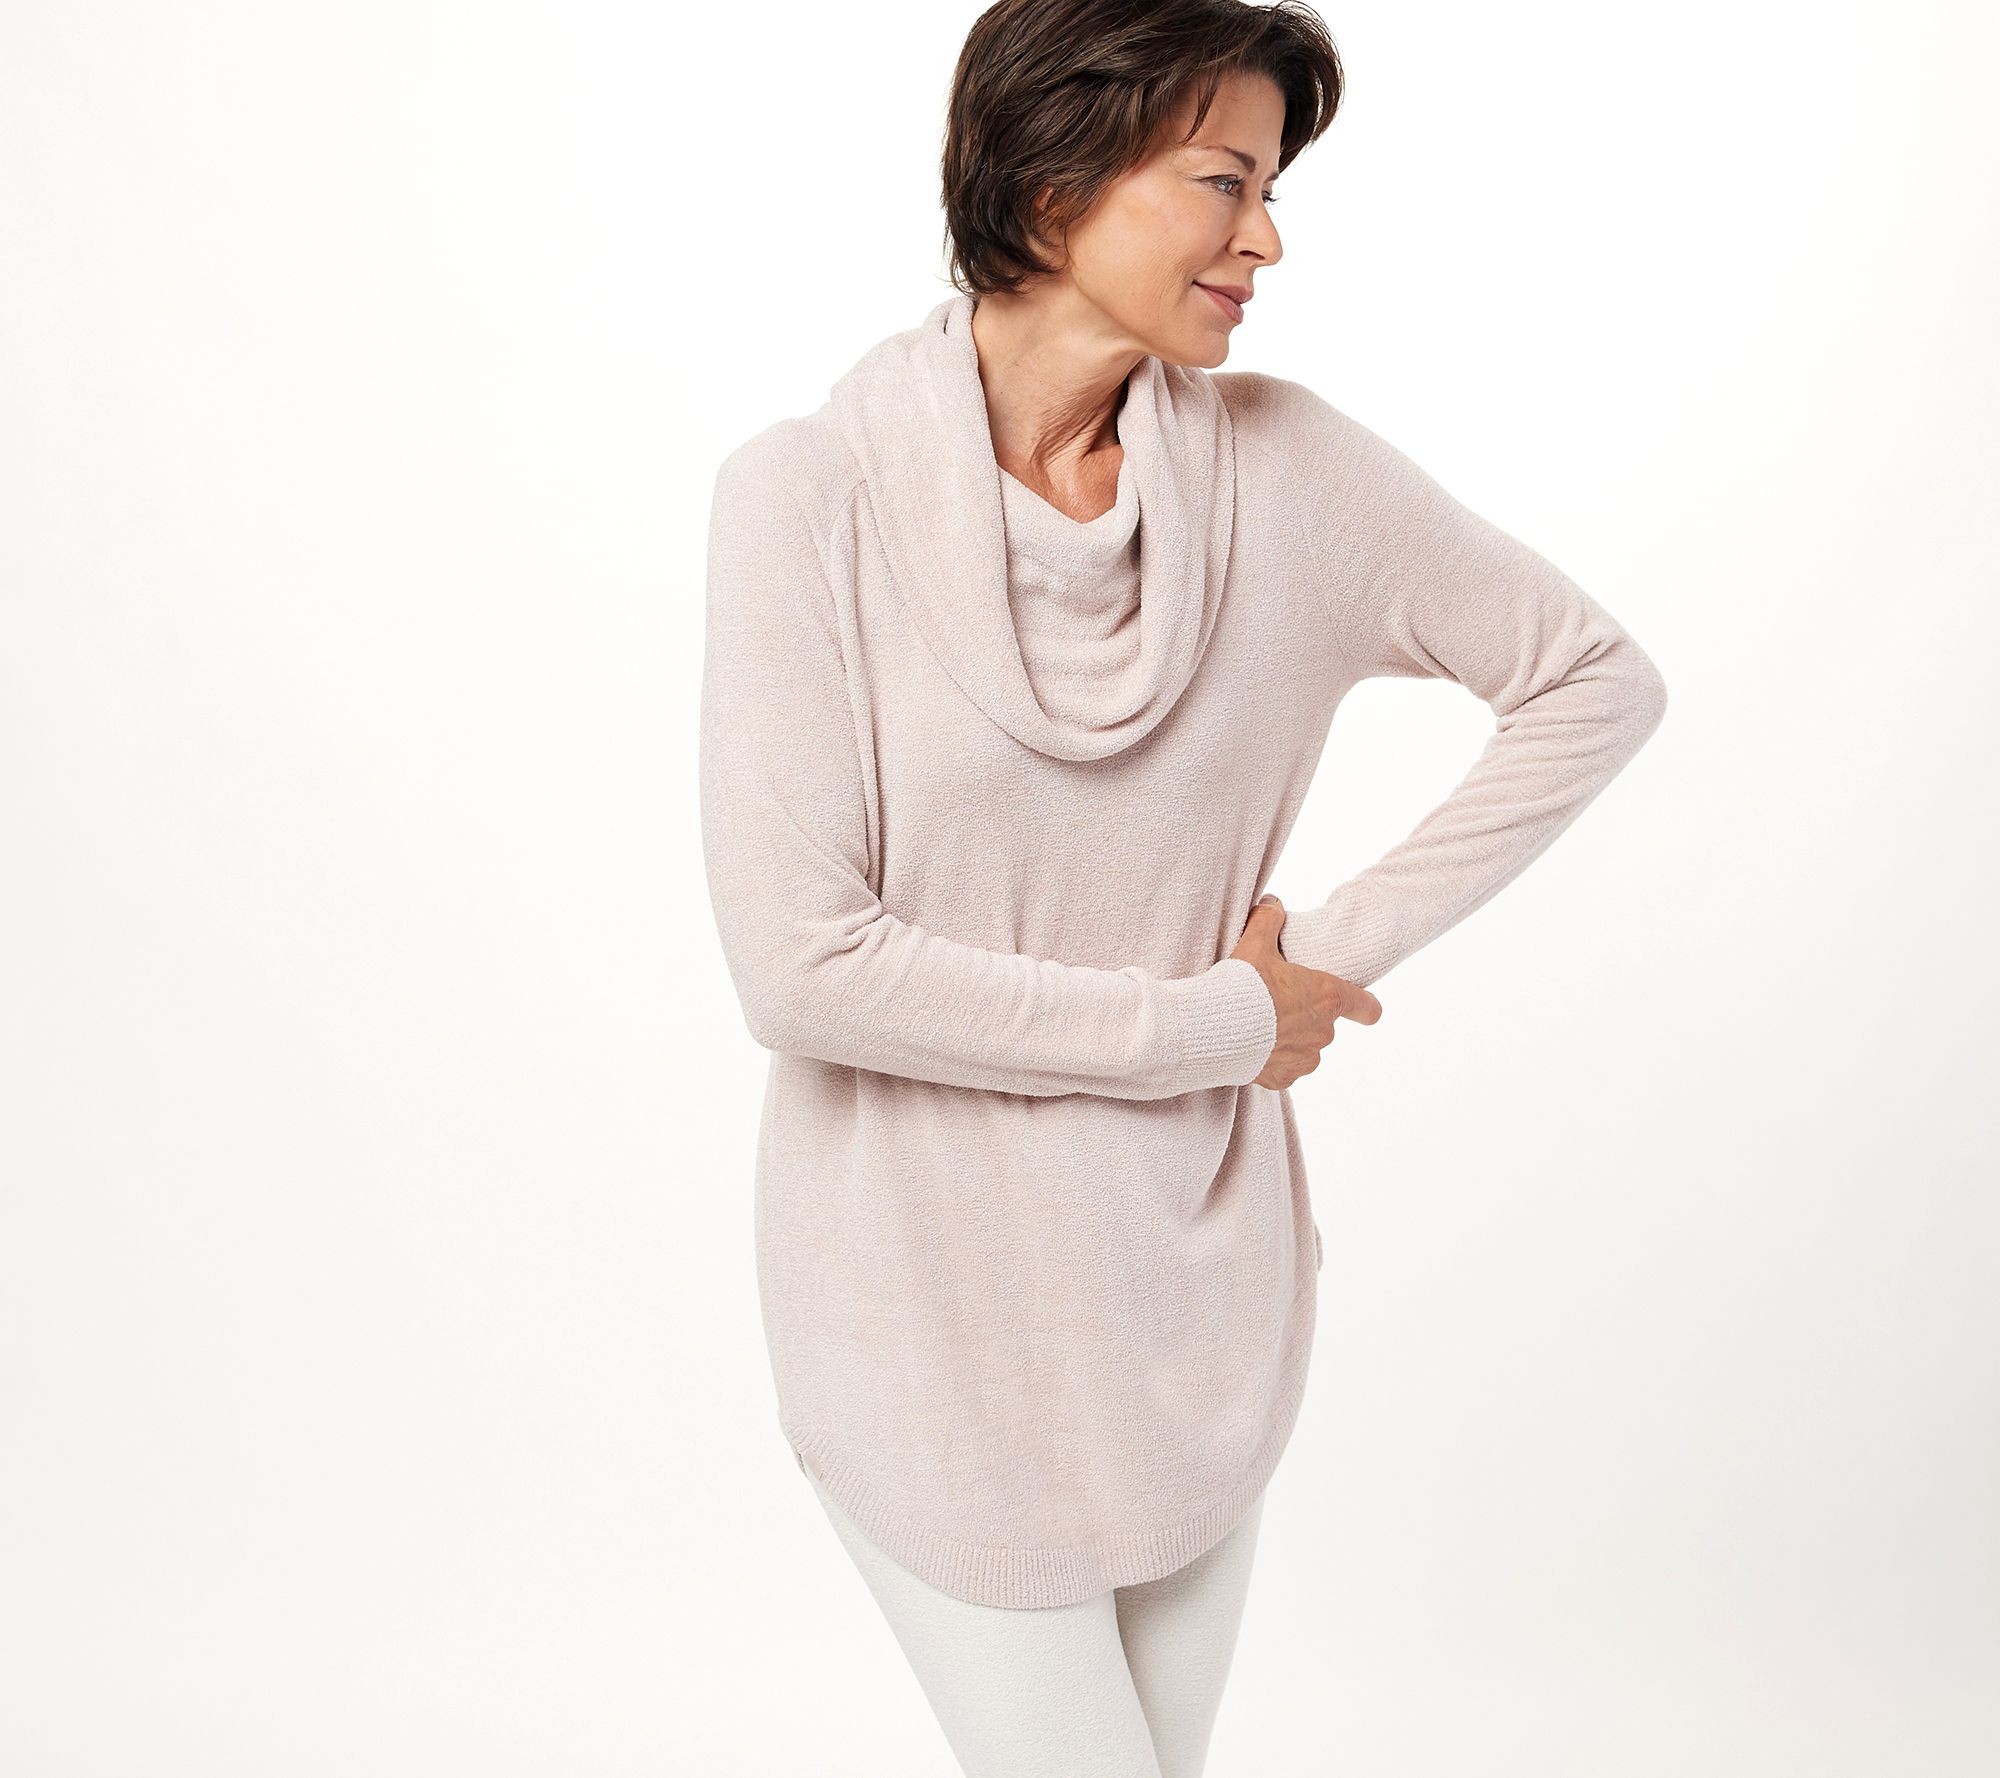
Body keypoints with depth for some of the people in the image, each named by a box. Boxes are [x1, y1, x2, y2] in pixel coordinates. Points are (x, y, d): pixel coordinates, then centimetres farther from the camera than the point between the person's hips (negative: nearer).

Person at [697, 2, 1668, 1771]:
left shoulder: (1282, 462, -6)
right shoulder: (811, 495, -15)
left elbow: (1598, 678, 5)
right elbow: (803, 968, -20)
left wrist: (1349, 944, -4)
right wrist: (1218, 1024, -14)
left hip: (1197, 1274, 4)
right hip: (936, 1293, -3)